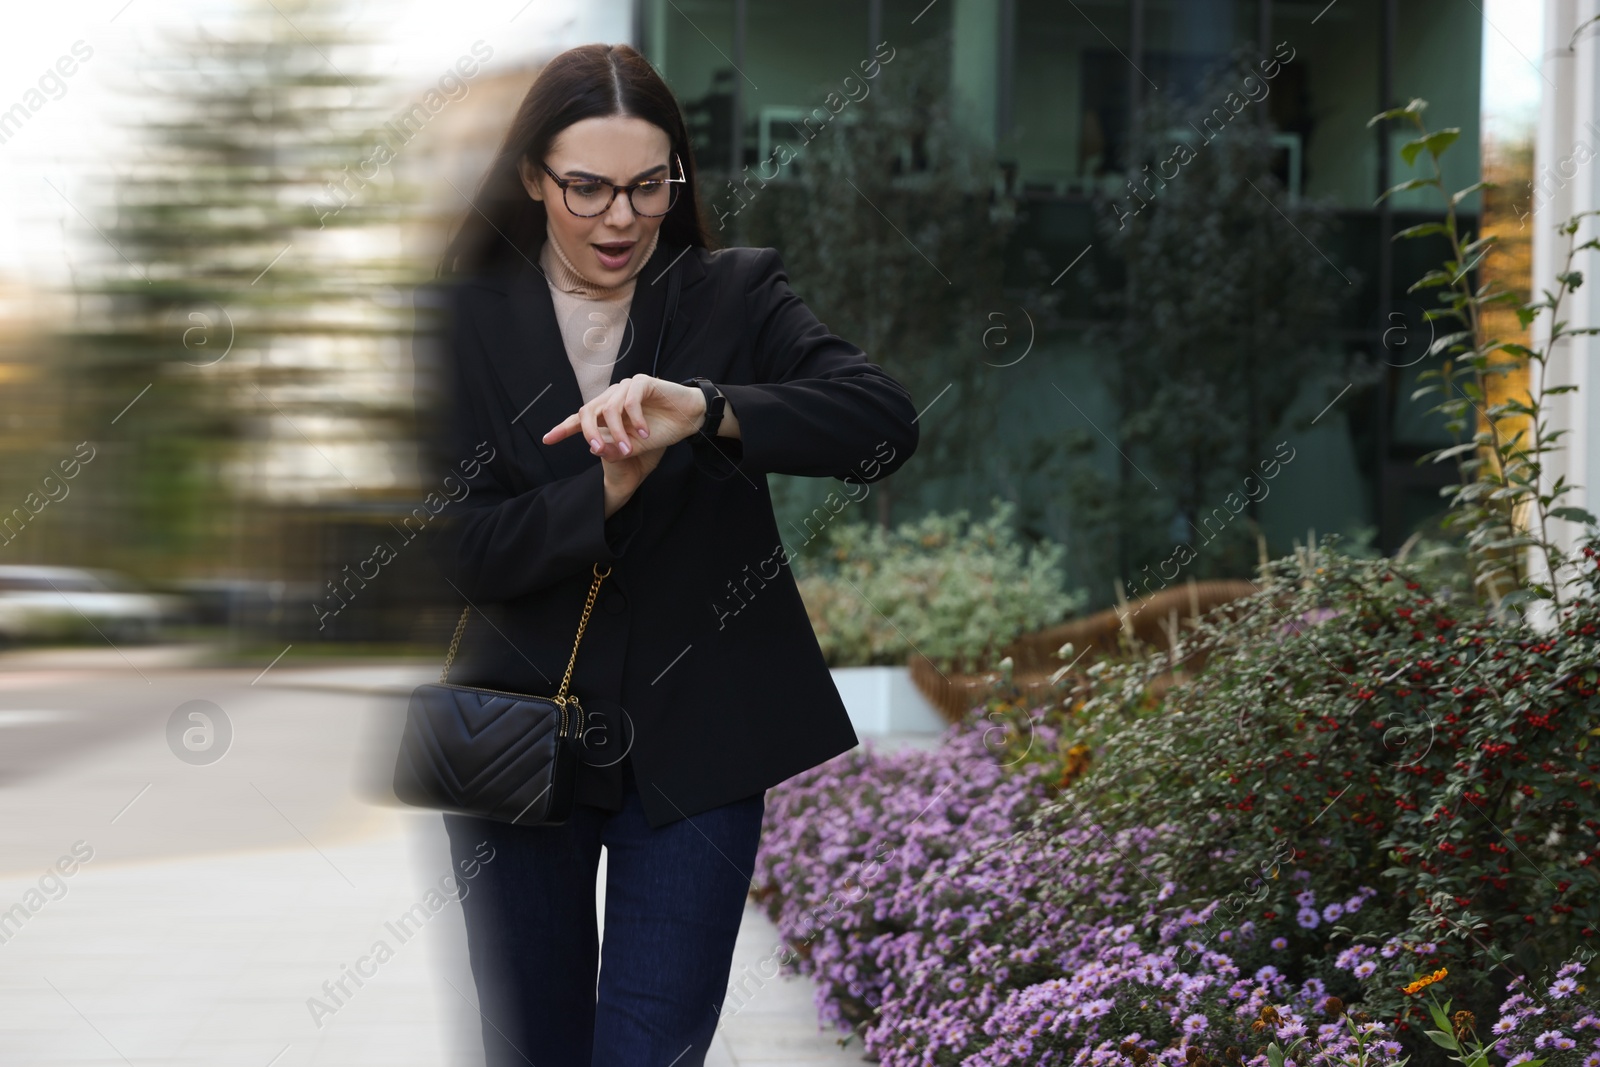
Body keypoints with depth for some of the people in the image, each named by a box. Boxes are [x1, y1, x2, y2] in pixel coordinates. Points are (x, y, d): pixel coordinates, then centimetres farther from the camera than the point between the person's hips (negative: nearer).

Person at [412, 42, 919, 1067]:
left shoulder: (737, 296, -1)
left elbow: (888, 420, -17)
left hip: (692, 749, -1)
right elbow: (462, 548, -8)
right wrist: (610, 488, -25)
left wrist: (705, 410, -32)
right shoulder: (464, 318, 0)